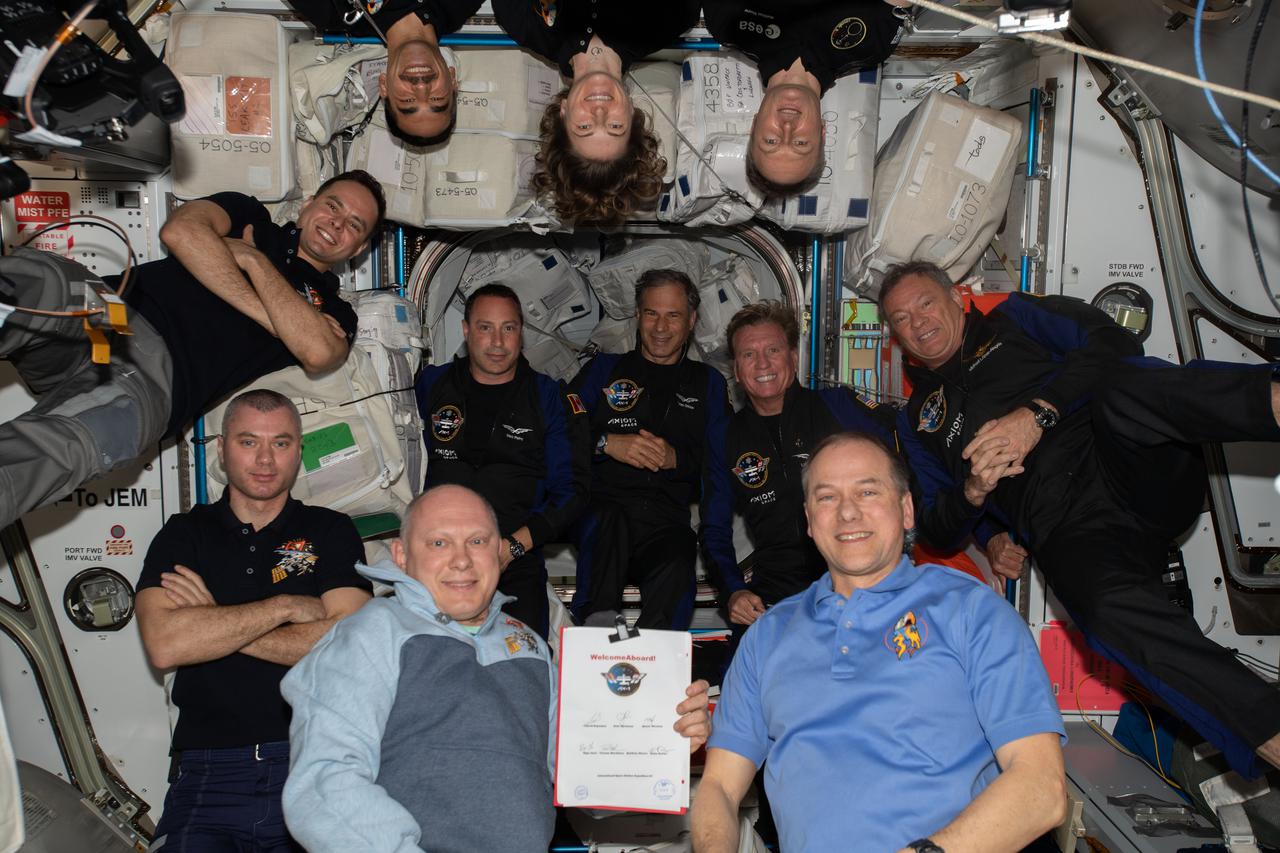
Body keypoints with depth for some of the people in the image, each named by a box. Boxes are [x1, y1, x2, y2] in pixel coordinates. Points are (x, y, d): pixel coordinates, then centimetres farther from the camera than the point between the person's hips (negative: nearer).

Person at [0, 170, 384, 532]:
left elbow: (317, 352, -4)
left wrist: (253, 258, 4)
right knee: (40, 281, -37)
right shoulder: (248, 214, 25)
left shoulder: (333, 311, 23)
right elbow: (181, 231, 1)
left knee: (64, 446, -37)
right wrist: (269, 317, 0)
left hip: (157, 374, -2)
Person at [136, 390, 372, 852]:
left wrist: (212, 624, -4)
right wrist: (288, 606, -5)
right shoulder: (183, 535, 12)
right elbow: (164, 645, -5)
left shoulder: (331, 531, 9)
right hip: (209, 772, 1)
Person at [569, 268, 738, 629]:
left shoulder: (707, 383, 21)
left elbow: (719, 464, 11)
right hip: (601, 512, 0)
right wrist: (607, 443, -9)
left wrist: (677, 458, -6)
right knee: (610, 519, -37)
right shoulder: (604, 369, 19)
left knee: (678, 564, -35)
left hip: (667, 525, 0)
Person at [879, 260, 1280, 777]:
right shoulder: (918, 424, 27)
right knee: (1112, 608, -34)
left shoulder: (1015, 319, 22)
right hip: (1066, 530, 1)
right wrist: (973, 491, -2)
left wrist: (1037, 413, -9)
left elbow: (1111, 342, 4)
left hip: (1136, 467, 0)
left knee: (1122, 386, -34)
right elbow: (937, 528, 20)